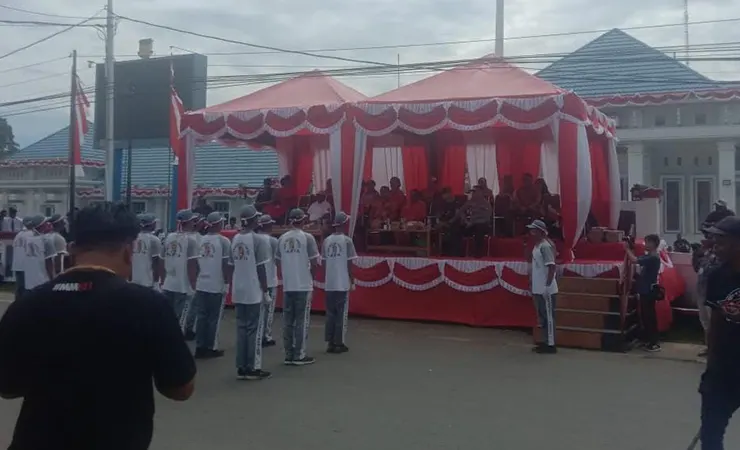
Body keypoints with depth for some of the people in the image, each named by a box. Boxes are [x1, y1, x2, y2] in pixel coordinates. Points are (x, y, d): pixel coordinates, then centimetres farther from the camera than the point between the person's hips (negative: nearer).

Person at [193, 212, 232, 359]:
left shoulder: (201, 240, 6)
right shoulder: (223, 241, -9)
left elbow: (196, 263, 10)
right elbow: (226, 264, -10)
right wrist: (228, 281, 0)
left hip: (201, 285, 5)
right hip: (217, 285, -5)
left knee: (202, 317, 11)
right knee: (214, 318, 4)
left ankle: (200, 347, 14)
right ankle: (209, 348, 8)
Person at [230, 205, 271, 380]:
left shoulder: (235, 239, 9)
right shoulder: (258, 240, -12)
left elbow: (234, 265, 12)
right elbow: (260, 268, -13)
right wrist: (265, 289, -6)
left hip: (238, 292, 6)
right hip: (254, 292, -6)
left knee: (241, 328, 10)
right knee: (254, 329, 1)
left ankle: (241, 367, 13)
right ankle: (253, 368, 5)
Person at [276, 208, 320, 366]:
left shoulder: (282, 238, 5)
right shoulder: (307, 237, -9)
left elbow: (278, 261, 9)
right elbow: (314, 262, -10)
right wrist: (312, 277, 7)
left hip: (287, 286, 4)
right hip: (304, 285, -4)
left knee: (288, 321, 9)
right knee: (301, 320, 2)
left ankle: (289, 354, 14)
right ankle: (299, 355, 4)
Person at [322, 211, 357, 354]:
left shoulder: (326, 241, 4)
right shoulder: (347, 240, -8)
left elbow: (324, 262, 7)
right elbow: (349, 263, -8)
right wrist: (352, 280, 2)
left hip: (329, 283, 4)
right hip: (343, 283, -4)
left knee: (330, 313, 11)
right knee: (341, 313, 3)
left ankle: (330, 343, 13)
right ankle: (339, 343, 6)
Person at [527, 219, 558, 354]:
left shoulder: (545, 246, -16)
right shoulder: (536, 246, 13)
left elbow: (552, 266, -22)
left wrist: (547, 285, -23)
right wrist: (534, 286, 22)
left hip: (546, 289, -10)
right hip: (538, 288, 10)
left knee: (548, 316, -3)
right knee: (542, 316, 15)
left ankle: (551, 344, 2)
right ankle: (546, 342, 23)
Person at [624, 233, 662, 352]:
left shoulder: (653, 258, -19)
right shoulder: (648, 256, 12)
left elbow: (634, 260, -26)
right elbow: (636, 259, 16)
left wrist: (627, 249, -13)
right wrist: (630, 249, 2)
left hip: (649, 291, -10)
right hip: (644, 290, 10)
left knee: (650, 316, -5)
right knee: (644, 316, 15)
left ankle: (654, 343, -1)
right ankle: (647, 339, 25)